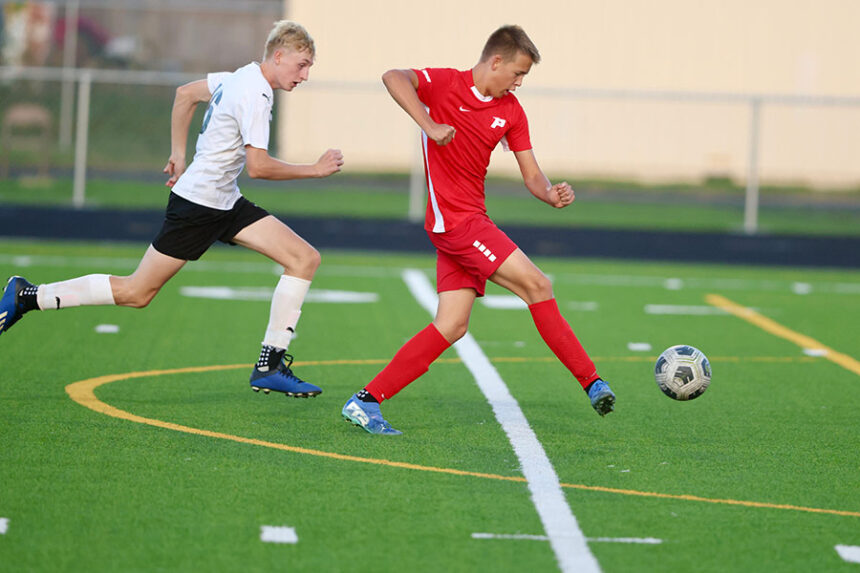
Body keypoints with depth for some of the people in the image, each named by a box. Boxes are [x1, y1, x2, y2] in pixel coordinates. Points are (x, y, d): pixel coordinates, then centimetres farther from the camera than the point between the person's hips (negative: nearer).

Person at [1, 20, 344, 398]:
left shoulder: (240, 78, 10)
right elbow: (258, 167, -24)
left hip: (226, 204, 10)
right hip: (197, 203, -10)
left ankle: (270, 366, -2)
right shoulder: (255, 95, -20)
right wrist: (316, 170, -15)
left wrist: (178, 154, 26)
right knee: (136, 293, -4)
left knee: (305, 258, -2)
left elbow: (185, 94, 23)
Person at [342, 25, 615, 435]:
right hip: (453, 218, -8)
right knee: (537, 285, -11)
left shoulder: (511, 112, 11)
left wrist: (551, 195, -12)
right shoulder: (446, 83, -8)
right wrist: (429, 126, -32)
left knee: (452, 327, 3)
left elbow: (531, 175, 10)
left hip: (472, 222, 8)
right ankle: (591, 382, -6)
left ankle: (366, 401, 4)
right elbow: (394, 77, -25)